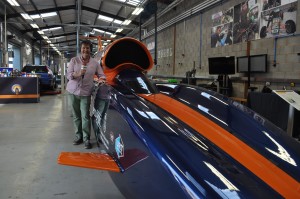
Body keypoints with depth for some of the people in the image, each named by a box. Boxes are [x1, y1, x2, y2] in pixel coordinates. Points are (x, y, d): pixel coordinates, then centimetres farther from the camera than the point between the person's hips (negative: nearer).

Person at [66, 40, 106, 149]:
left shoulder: (95, 63, 3)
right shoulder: (74, 60, 0)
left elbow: (101, 74, 11)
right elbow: (68, 75, -5)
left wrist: (101, 79, -14)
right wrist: (78, 74, -25)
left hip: (86, 93, -1)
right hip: (73, 91, 1)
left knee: (85, 116, -5)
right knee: (76, 116, 9)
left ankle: (86, 139, 1)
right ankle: (78, 136, 21)